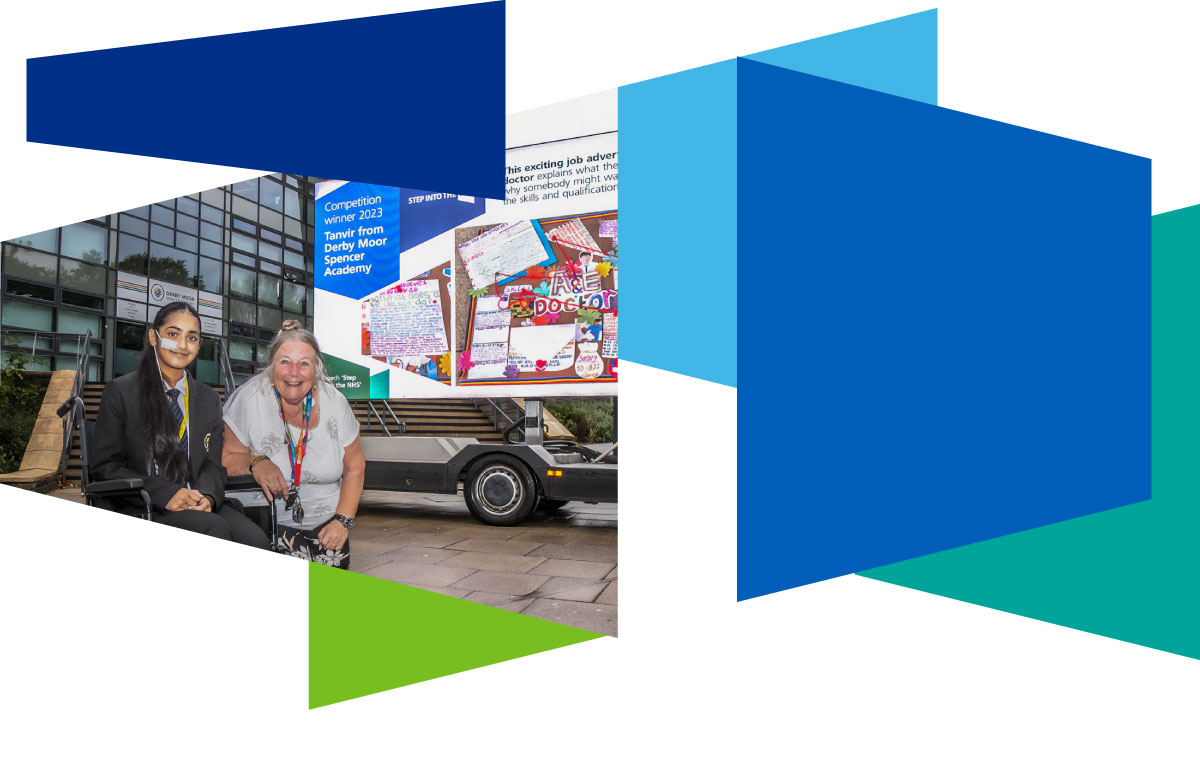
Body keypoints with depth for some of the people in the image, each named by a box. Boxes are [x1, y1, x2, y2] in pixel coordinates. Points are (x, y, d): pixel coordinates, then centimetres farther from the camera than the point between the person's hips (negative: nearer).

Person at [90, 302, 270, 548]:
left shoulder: (208, 399, 17)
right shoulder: (121, 391, 4)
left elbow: (212, 464, 13)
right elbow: (104, 466, -1)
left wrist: (207, 495, -11)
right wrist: (165, 493, -16)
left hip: (199, 504, 3)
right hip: (140, 508, -3)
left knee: (256, 541, -27)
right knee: (214, 528, -34)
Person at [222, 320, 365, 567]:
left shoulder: (334, 401, -5)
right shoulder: (250, 398, -11)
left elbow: (355, 468, 4)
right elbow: (226, 458, -1)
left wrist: (343, 521, -4)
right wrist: (255, 463, -23)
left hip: (325, 525, 2)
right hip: (272, 525, -2)